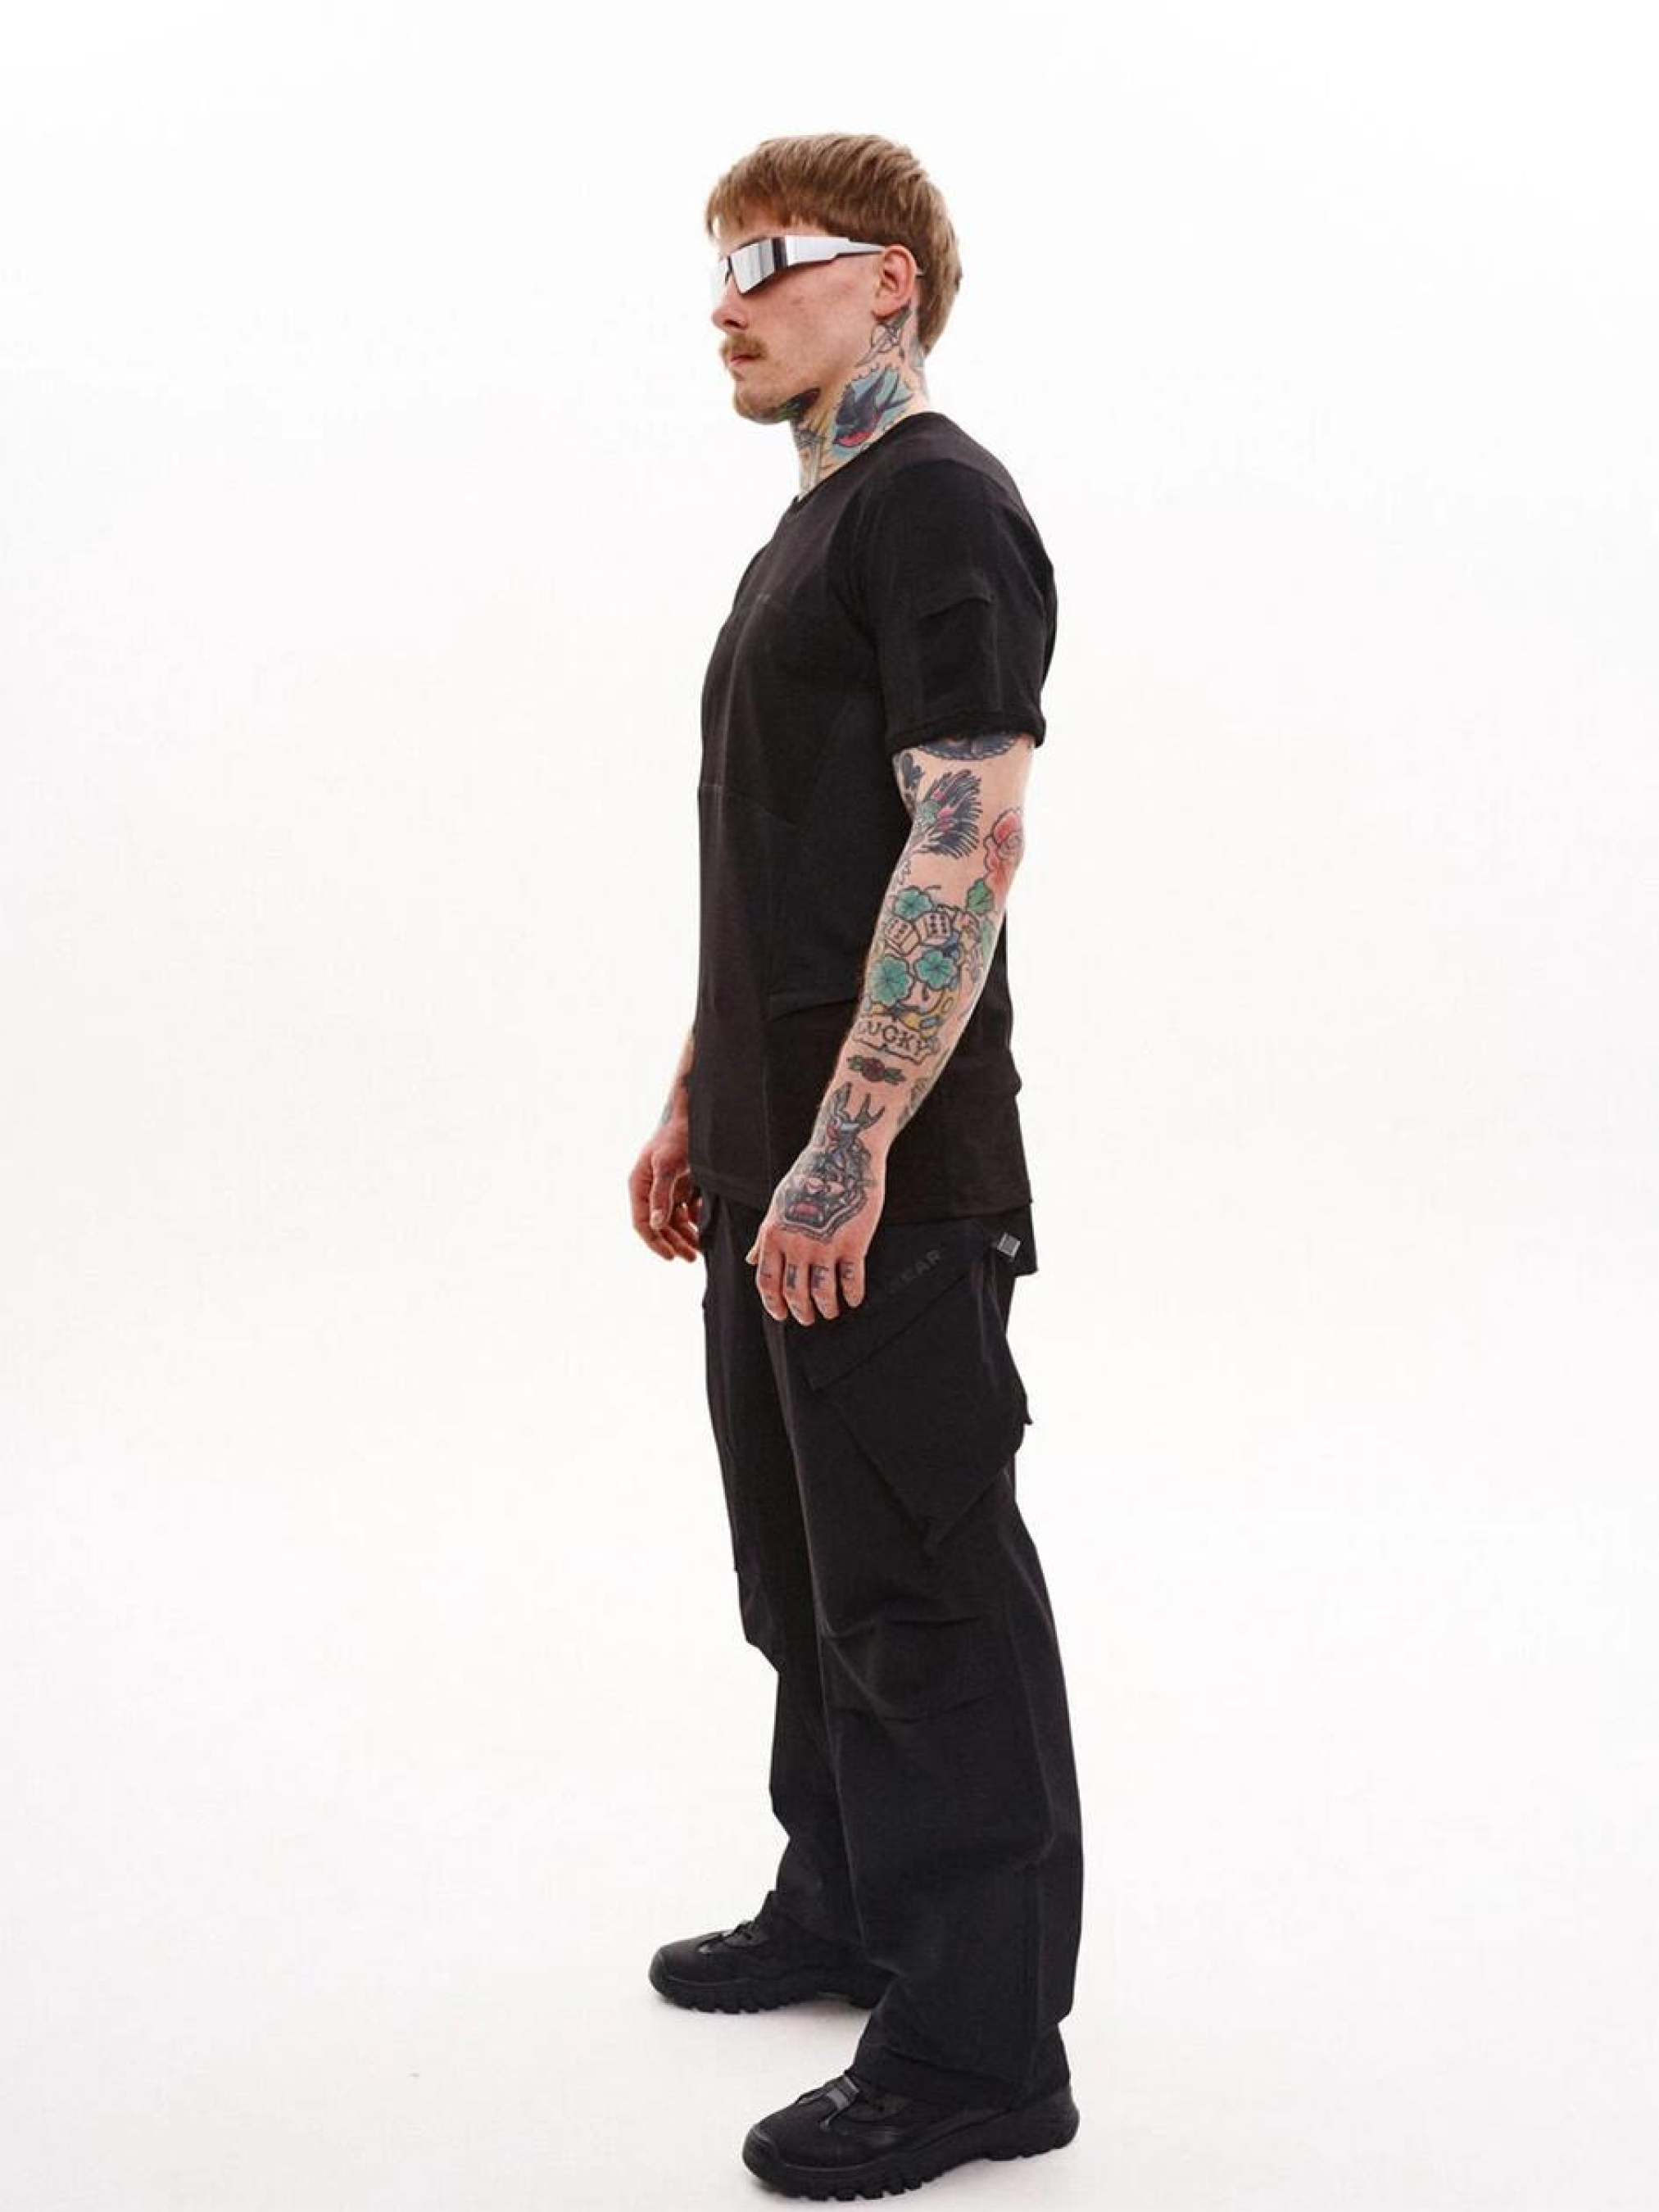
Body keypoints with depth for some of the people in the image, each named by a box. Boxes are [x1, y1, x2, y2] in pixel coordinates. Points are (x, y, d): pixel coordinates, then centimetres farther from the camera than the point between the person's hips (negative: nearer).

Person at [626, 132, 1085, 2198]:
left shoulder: (936, 499, -13)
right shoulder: (815, 524, 19)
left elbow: (968, 835, -22)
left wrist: (848, 1148, -25)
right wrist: (700, 1107, 21)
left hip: (883, 1178, -10)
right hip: (779, 1161, 10)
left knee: (924, 1594, -3)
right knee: (804, 1567, 19)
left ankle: (981, 2042, 8)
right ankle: (848, 1906, 35)